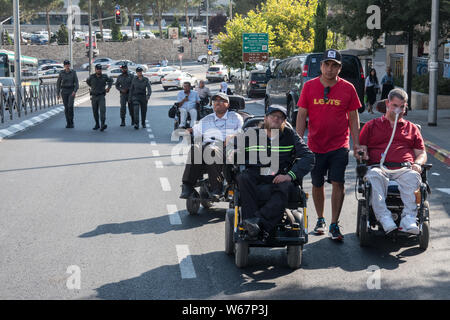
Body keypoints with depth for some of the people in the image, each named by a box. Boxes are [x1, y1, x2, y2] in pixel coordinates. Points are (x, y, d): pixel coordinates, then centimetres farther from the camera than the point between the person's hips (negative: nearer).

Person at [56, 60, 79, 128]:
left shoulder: (73, 72, -2)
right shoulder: (61, 73, 0)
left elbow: (76, 83, -4)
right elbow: (58, 83, 5)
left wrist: (75, 91, -19)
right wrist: (58, 93, 2)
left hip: (71, 91, -1)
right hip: (64, 91, 1)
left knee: (70, 106, -18)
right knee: (66, 107, 0)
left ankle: (71, 122, -4)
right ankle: (68, 123, 12)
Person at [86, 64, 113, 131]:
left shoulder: (104, 76, -3)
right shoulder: (92, 77, -4)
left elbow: (110, 80, 17)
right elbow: (87, 81, 19)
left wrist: (109, 87, 5)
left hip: (101, 96, -2)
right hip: (94, 96, 2)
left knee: (102, 109, -18)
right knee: (95, 111, 8)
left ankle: (103, 125, -27)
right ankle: (97, 125, 24)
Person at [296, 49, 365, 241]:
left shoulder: (347, 88, 0)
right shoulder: (309, 86, 1)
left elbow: (353, 117, 6)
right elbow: (302, 115, 4)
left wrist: (356, 144, 2)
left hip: (339, 146, -1)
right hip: (315, 145, 1)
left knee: (337, 183, -9)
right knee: (317, 184, 12)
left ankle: (334, 225, -1)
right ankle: (320, 220, 30)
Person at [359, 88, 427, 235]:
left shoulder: (412, 128, 30)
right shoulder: (371, 125, 25)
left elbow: (422, 153, 26)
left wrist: (417, 163, 2)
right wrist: (363, 155, -5)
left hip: (404, 168, 1)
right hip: (379, 166, -1)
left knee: (412, 177, -37)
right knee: (374, 176, -39)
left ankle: (409, 219, -47)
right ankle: (384, 217, -49)